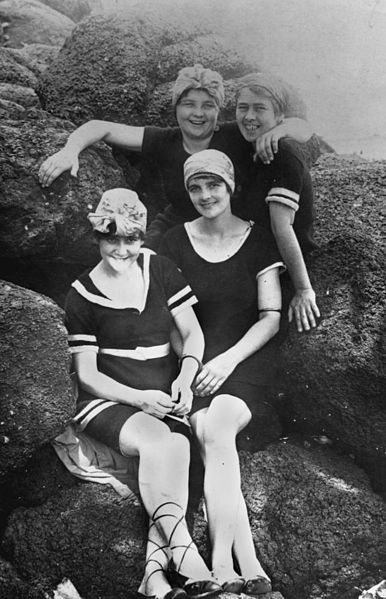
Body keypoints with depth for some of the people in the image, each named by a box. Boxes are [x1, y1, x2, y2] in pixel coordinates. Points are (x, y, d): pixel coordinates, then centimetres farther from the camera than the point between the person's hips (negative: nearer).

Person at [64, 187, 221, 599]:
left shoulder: (160, 270, 7)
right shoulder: (82, 296, 1)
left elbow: (193, 334, 10)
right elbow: (87, 374, 0)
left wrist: (184, 378, -9)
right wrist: (139, 398, -14)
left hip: (165, 399, 2)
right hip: (107, 400, -2)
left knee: (176, 450, -28)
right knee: (154, 440, -31)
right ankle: (184, 554, -29)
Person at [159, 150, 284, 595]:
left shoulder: (258, 241, 6)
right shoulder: (175, 242, 8)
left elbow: (271, 318, 2)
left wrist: (229, 359, -11)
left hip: (248, 359, -1)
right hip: (195, 362, 1)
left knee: (216, 430, -30)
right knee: (211, 437, -28)